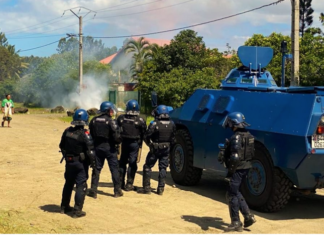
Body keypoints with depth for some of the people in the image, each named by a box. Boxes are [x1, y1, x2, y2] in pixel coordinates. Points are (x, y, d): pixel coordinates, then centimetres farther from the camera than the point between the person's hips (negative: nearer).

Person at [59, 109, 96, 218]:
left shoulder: (67, 131, -1)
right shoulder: (85, 135, -20)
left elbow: (62, 146, 9)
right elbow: (90, 151, -21)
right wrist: (93, 162, -7)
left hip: (69, 162, 6)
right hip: (81, 164, -6)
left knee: (68, 184, 20)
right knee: (81, 186, 1)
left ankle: (64, 206, 30)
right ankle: (77, 210, 0)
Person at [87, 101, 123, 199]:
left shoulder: (94, 120, 3)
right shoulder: (111, 121, -13)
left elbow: (90, 134, 7)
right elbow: (116, 136, -17)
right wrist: (119, 141, 3)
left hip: (97, 147, 4)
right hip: (109, 148, -4)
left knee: (96, 168, 11)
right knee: (114, 169, 7)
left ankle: (93, 191, 10)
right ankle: (117, 190, 12)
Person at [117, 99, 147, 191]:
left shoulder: (121, 118, -5)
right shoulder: (140, 121, -10)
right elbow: (143, 134, -3)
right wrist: (140, 144, 11)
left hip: (124, 142, 2)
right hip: (135, 144, -2)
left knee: (122, 162, 15)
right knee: (132, 164, 3)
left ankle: (120, 182, 21)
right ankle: (129, 184, 3)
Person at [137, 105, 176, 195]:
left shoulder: (154, 124, -16)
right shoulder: (171, 124, 1)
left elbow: (146, 136, -14)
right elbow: (173, 138, 7)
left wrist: (149, 144, 4)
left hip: (155, 149, -4)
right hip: (166, 149, 5)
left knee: (147, 167, 7)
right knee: (163, 168, 12)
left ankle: (146, 188, 7)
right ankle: (161, 189, 11)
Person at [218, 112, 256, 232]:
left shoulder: (236, 137, -19)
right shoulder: (248, 135, 10)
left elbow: (235, 157, -25)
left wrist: (230, 172, -21)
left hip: (238, 168, -10)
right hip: (246, 166, 10)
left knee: (231, 195, 0)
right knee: (235, 192, 21)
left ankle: (236, 223, 5)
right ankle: (248, 216, 19)